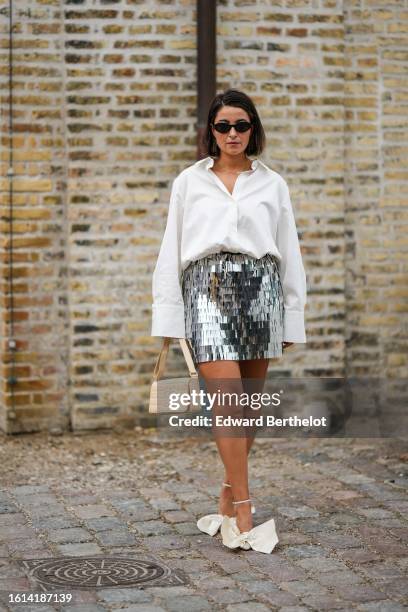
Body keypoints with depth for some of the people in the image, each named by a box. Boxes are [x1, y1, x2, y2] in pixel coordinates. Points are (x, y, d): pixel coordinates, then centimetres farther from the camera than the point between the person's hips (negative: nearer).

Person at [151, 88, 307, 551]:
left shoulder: (272, 184, 12)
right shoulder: (189, 181, 10)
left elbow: (289, 253, 12)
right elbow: (171, 251, 8)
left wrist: (293, 317, 8)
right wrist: (168, 317, 2)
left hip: (259, 289, 2)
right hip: (208, 288, -2)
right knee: (229, 399, -13)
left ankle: (229, 490, 22)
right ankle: (243, 508, -10)